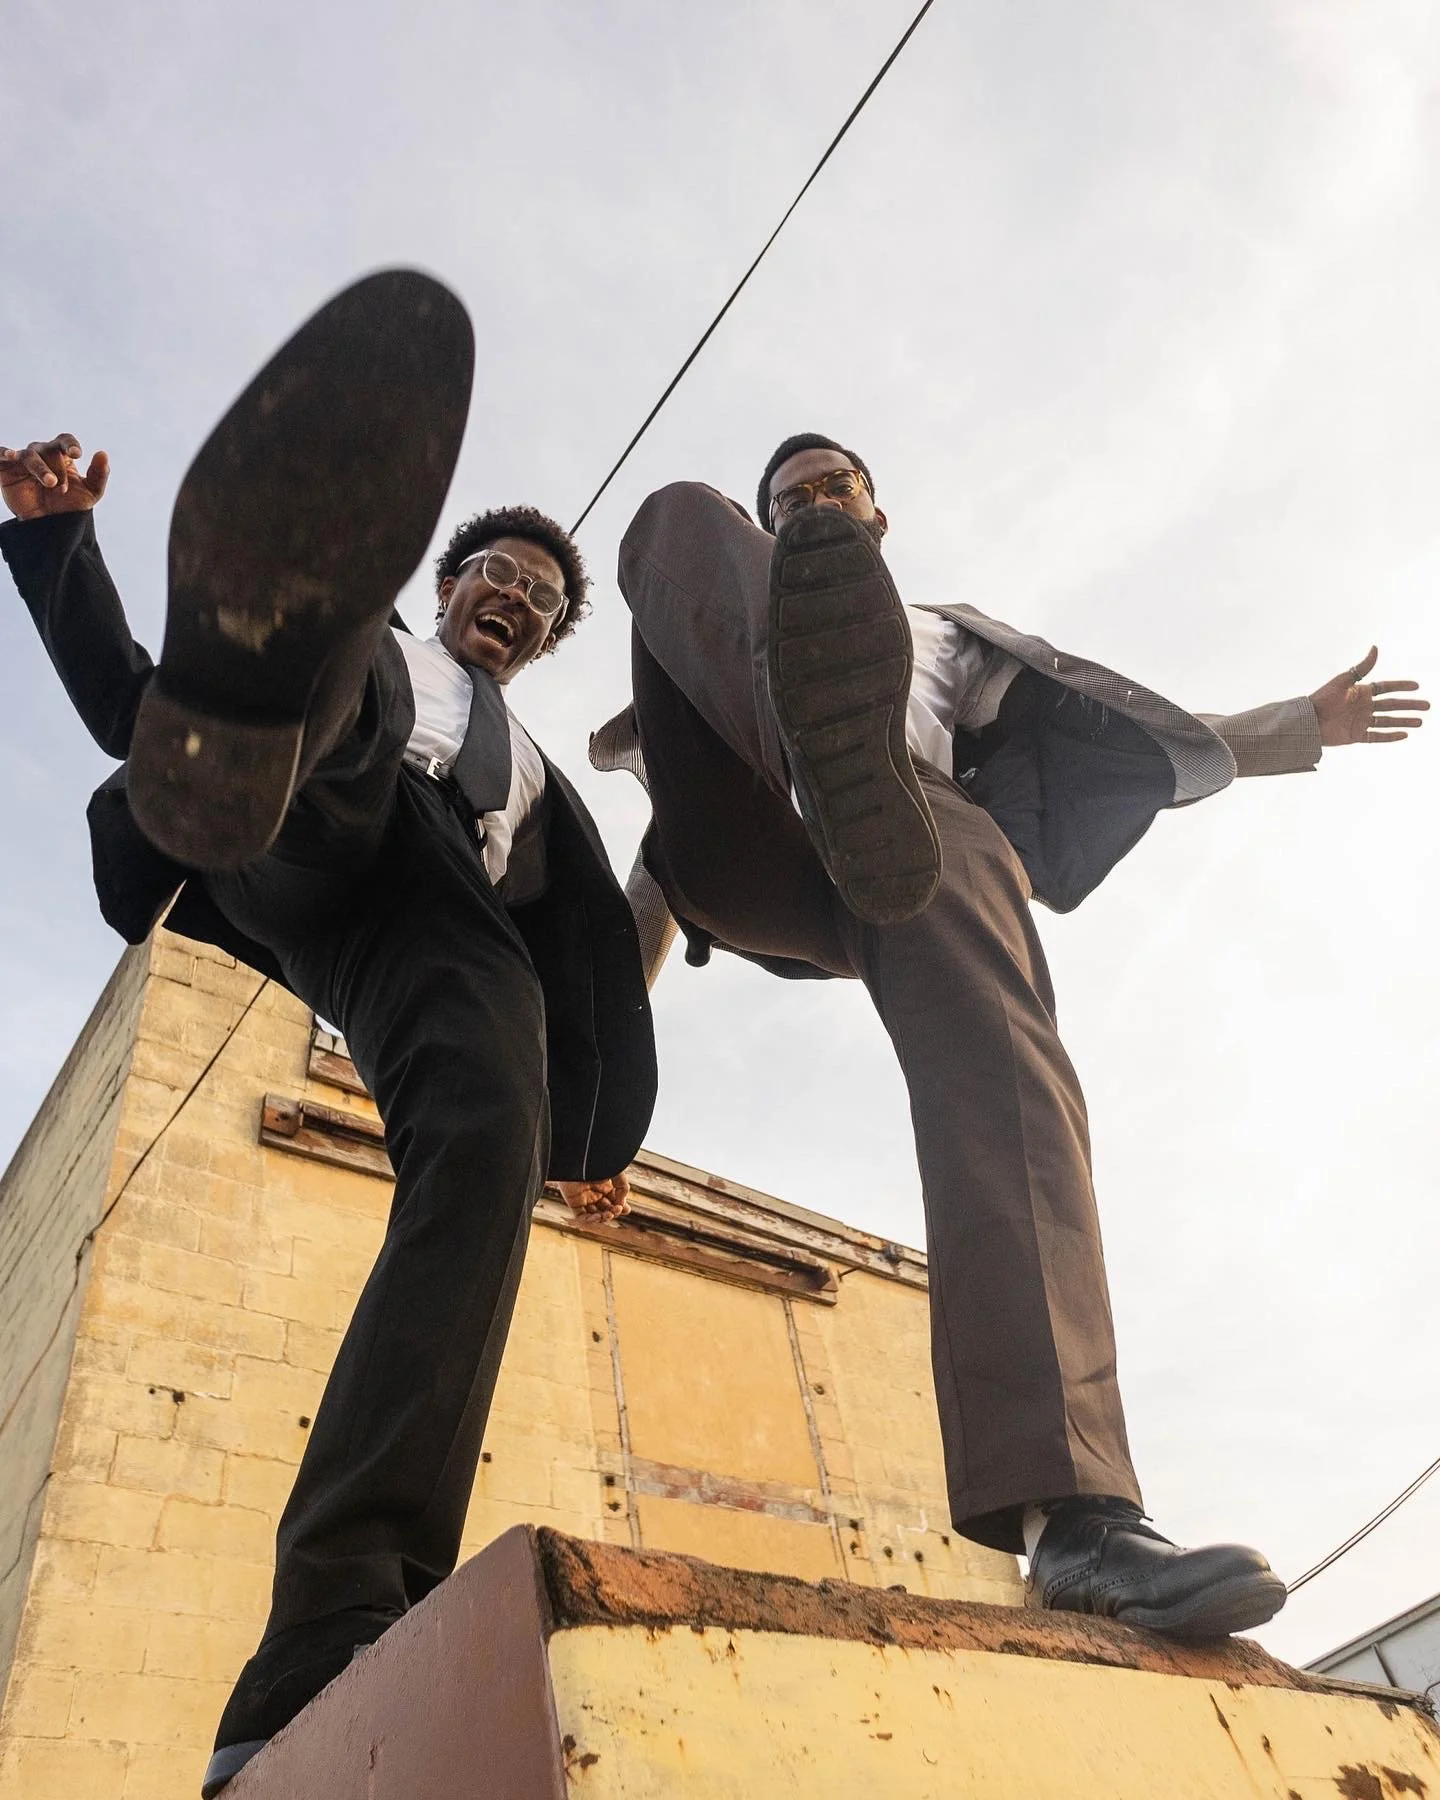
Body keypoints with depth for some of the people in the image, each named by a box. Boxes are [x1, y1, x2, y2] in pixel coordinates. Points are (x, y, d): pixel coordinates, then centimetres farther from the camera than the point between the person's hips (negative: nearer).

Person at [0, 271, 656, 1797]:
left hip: (445, 922, 0)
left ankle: (321, 1667, -41)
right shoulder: (380, 656, 37)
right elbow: (123, 700, 26)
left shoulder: (539, 784, 40)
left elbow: (595, 975, 31)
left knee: (484, 1152, -32)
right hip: (301, 843, 0)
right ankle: (265, 659, -68)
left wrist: (597, 1135, 20)